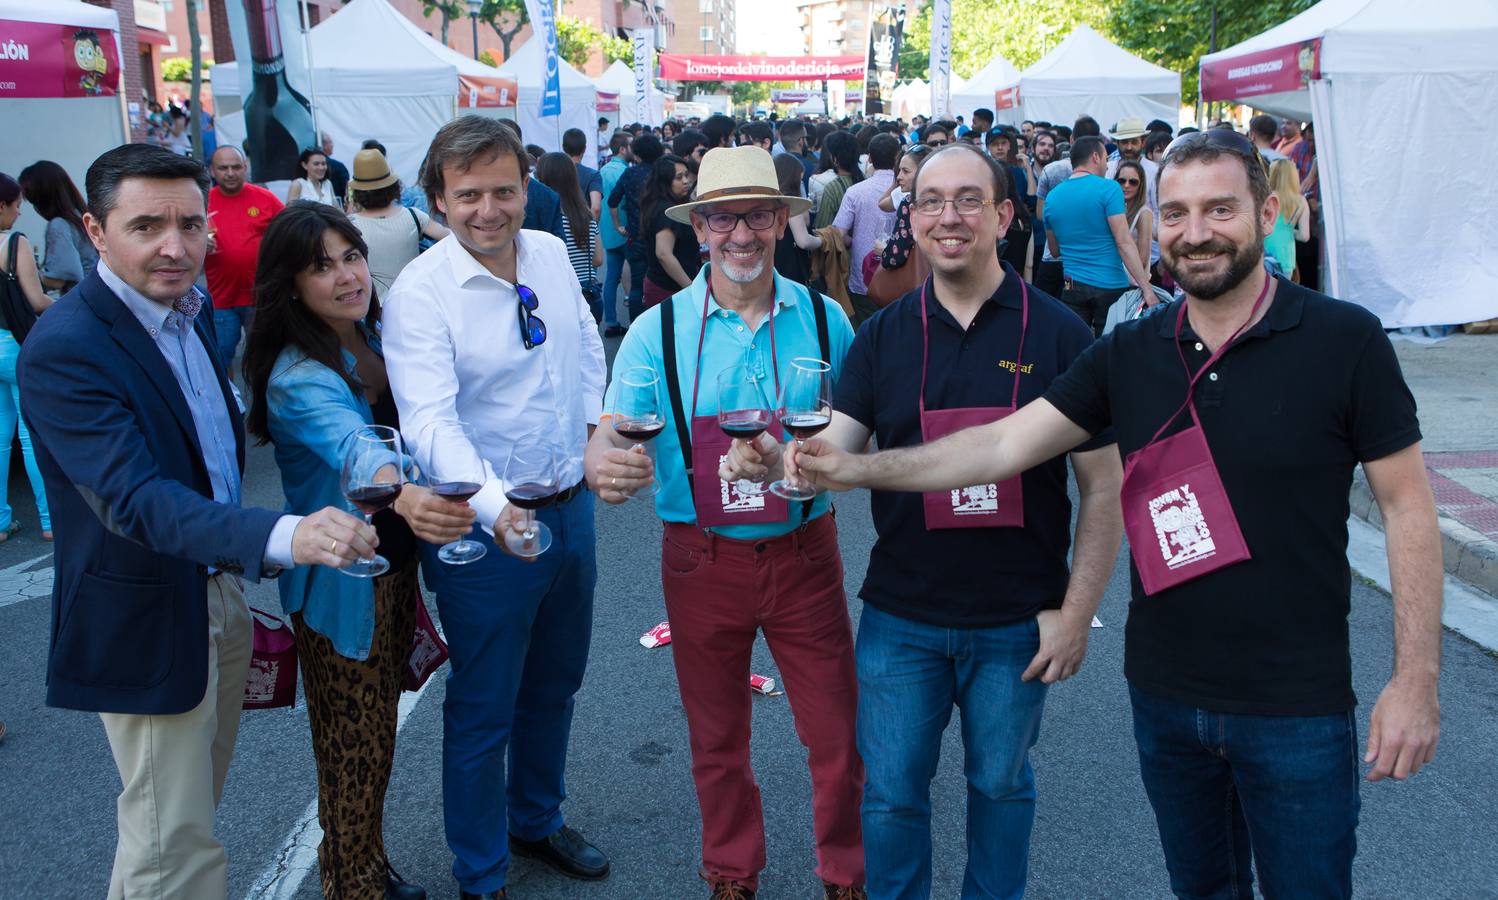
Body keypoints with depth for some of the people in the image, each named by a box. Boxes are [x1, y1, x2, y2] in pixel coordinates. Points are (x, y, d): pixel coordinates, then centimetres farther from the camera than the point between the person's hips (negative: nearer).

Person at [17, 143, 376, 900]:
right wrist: (283, 537, -49)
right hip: (148, 624, -8)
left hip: (222, 590, 8)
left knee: (190, 803, 25)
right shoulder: (64, 347, -25)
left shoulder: (190, 309, 2)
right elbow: (135, 498, -35)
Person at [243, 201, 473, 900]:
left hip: (395, 562, 7)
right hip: (342, 581, -7)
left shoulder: (375, 338, 1)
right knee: (355, 745, 7)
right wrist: (406, 495, -63)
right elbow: (352, 446, -44)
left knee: (377, 733, 21)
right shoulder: (298, 377, -23)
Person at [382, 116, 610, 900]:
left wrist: (597, 421, 10)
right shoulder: (419, 291, -20)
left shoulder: (552, 254, 0)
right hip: (486, 527, -6)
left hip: (572, 507, 6)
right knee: (482, 711, 9)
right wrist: (493, 505, -48)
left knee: (553, 688, 23)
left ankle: (538, 821, 47)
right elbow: (429, 421, -33)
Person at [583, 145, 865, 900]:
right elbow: (611, 434, -13)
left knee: (838, 736, 8)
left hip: (804, 555, 0)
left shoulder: (823, 319, -2)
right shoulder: (660, 329, -6)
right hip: (703, 561, 0)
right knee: (718, 741, 16)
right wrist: (605, 466, -36)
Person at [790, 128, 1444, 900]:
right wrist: (858, 469, -14)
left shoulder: (1344, 340, -10)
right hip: (1164, 693, 4)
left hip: (1295, 705, -3)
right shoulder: (1129, 354, 0)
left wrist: (1416, 678, -11)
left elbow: (1407, 505, -7)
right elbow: (1004, 443, -4)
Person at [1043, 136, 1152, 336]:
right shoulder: (1109, 189, -9)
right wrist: (1146, 287, -17)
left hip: (1074, 287, 4)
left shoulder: (1052, 197, 6)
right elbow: (1123, 242, -16)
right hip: (1111, 287, -4)